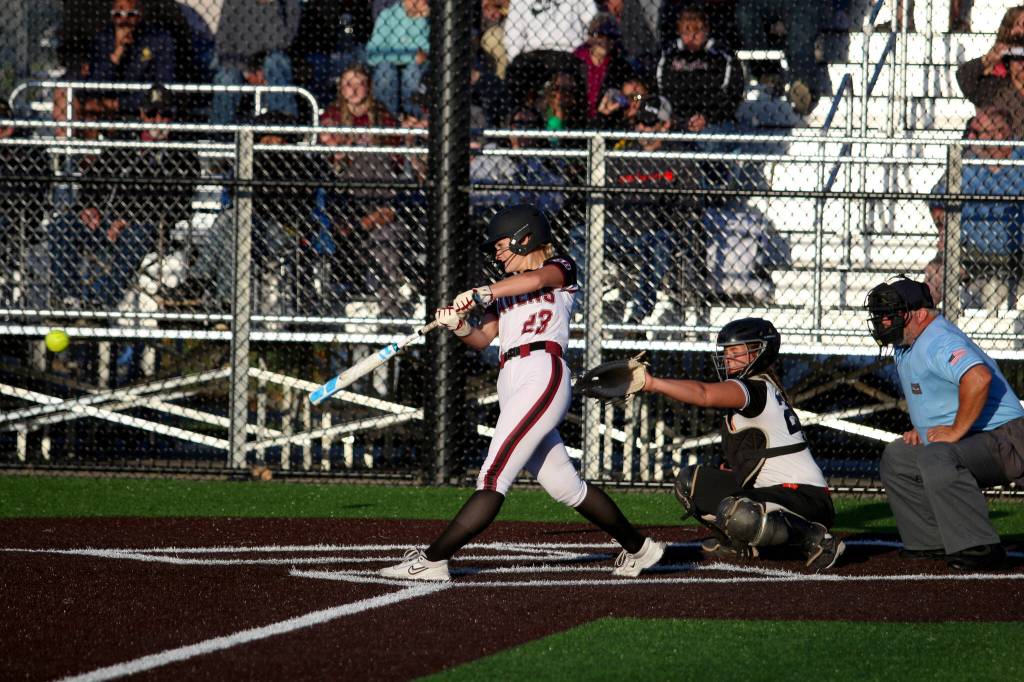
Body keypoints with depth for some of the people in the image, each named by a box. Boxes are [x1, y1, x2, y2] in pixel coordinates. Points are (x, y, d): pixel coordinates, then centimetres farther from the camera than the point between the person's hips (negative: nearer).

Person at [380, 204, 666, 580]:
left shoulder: (562, 270, 6)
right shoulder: (504, 290, 27)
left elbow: (536, 279, -17)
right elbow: (483, 338, 17)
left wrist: (480, 294, -23)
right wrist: (459, 326, -5)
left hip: (543, 376, -9)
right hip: (511, 386, 9)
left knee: (493, 477, -14)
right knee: (566, 487, 9)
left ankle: (432, 560, -22)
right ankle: (637, 546, 20)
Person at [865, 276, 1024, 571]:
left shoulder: (938, 342, -20)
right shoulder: (905, 349, 14)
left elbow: (979, 379, -38)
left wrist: (955, 431, -29)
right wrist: (919, 429, 15)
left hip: (1000, 439, -12)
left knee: (936, 459, -37)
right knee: (895, 458, 20)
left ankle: (980, 547, -33)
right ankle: (932, 541, 16)